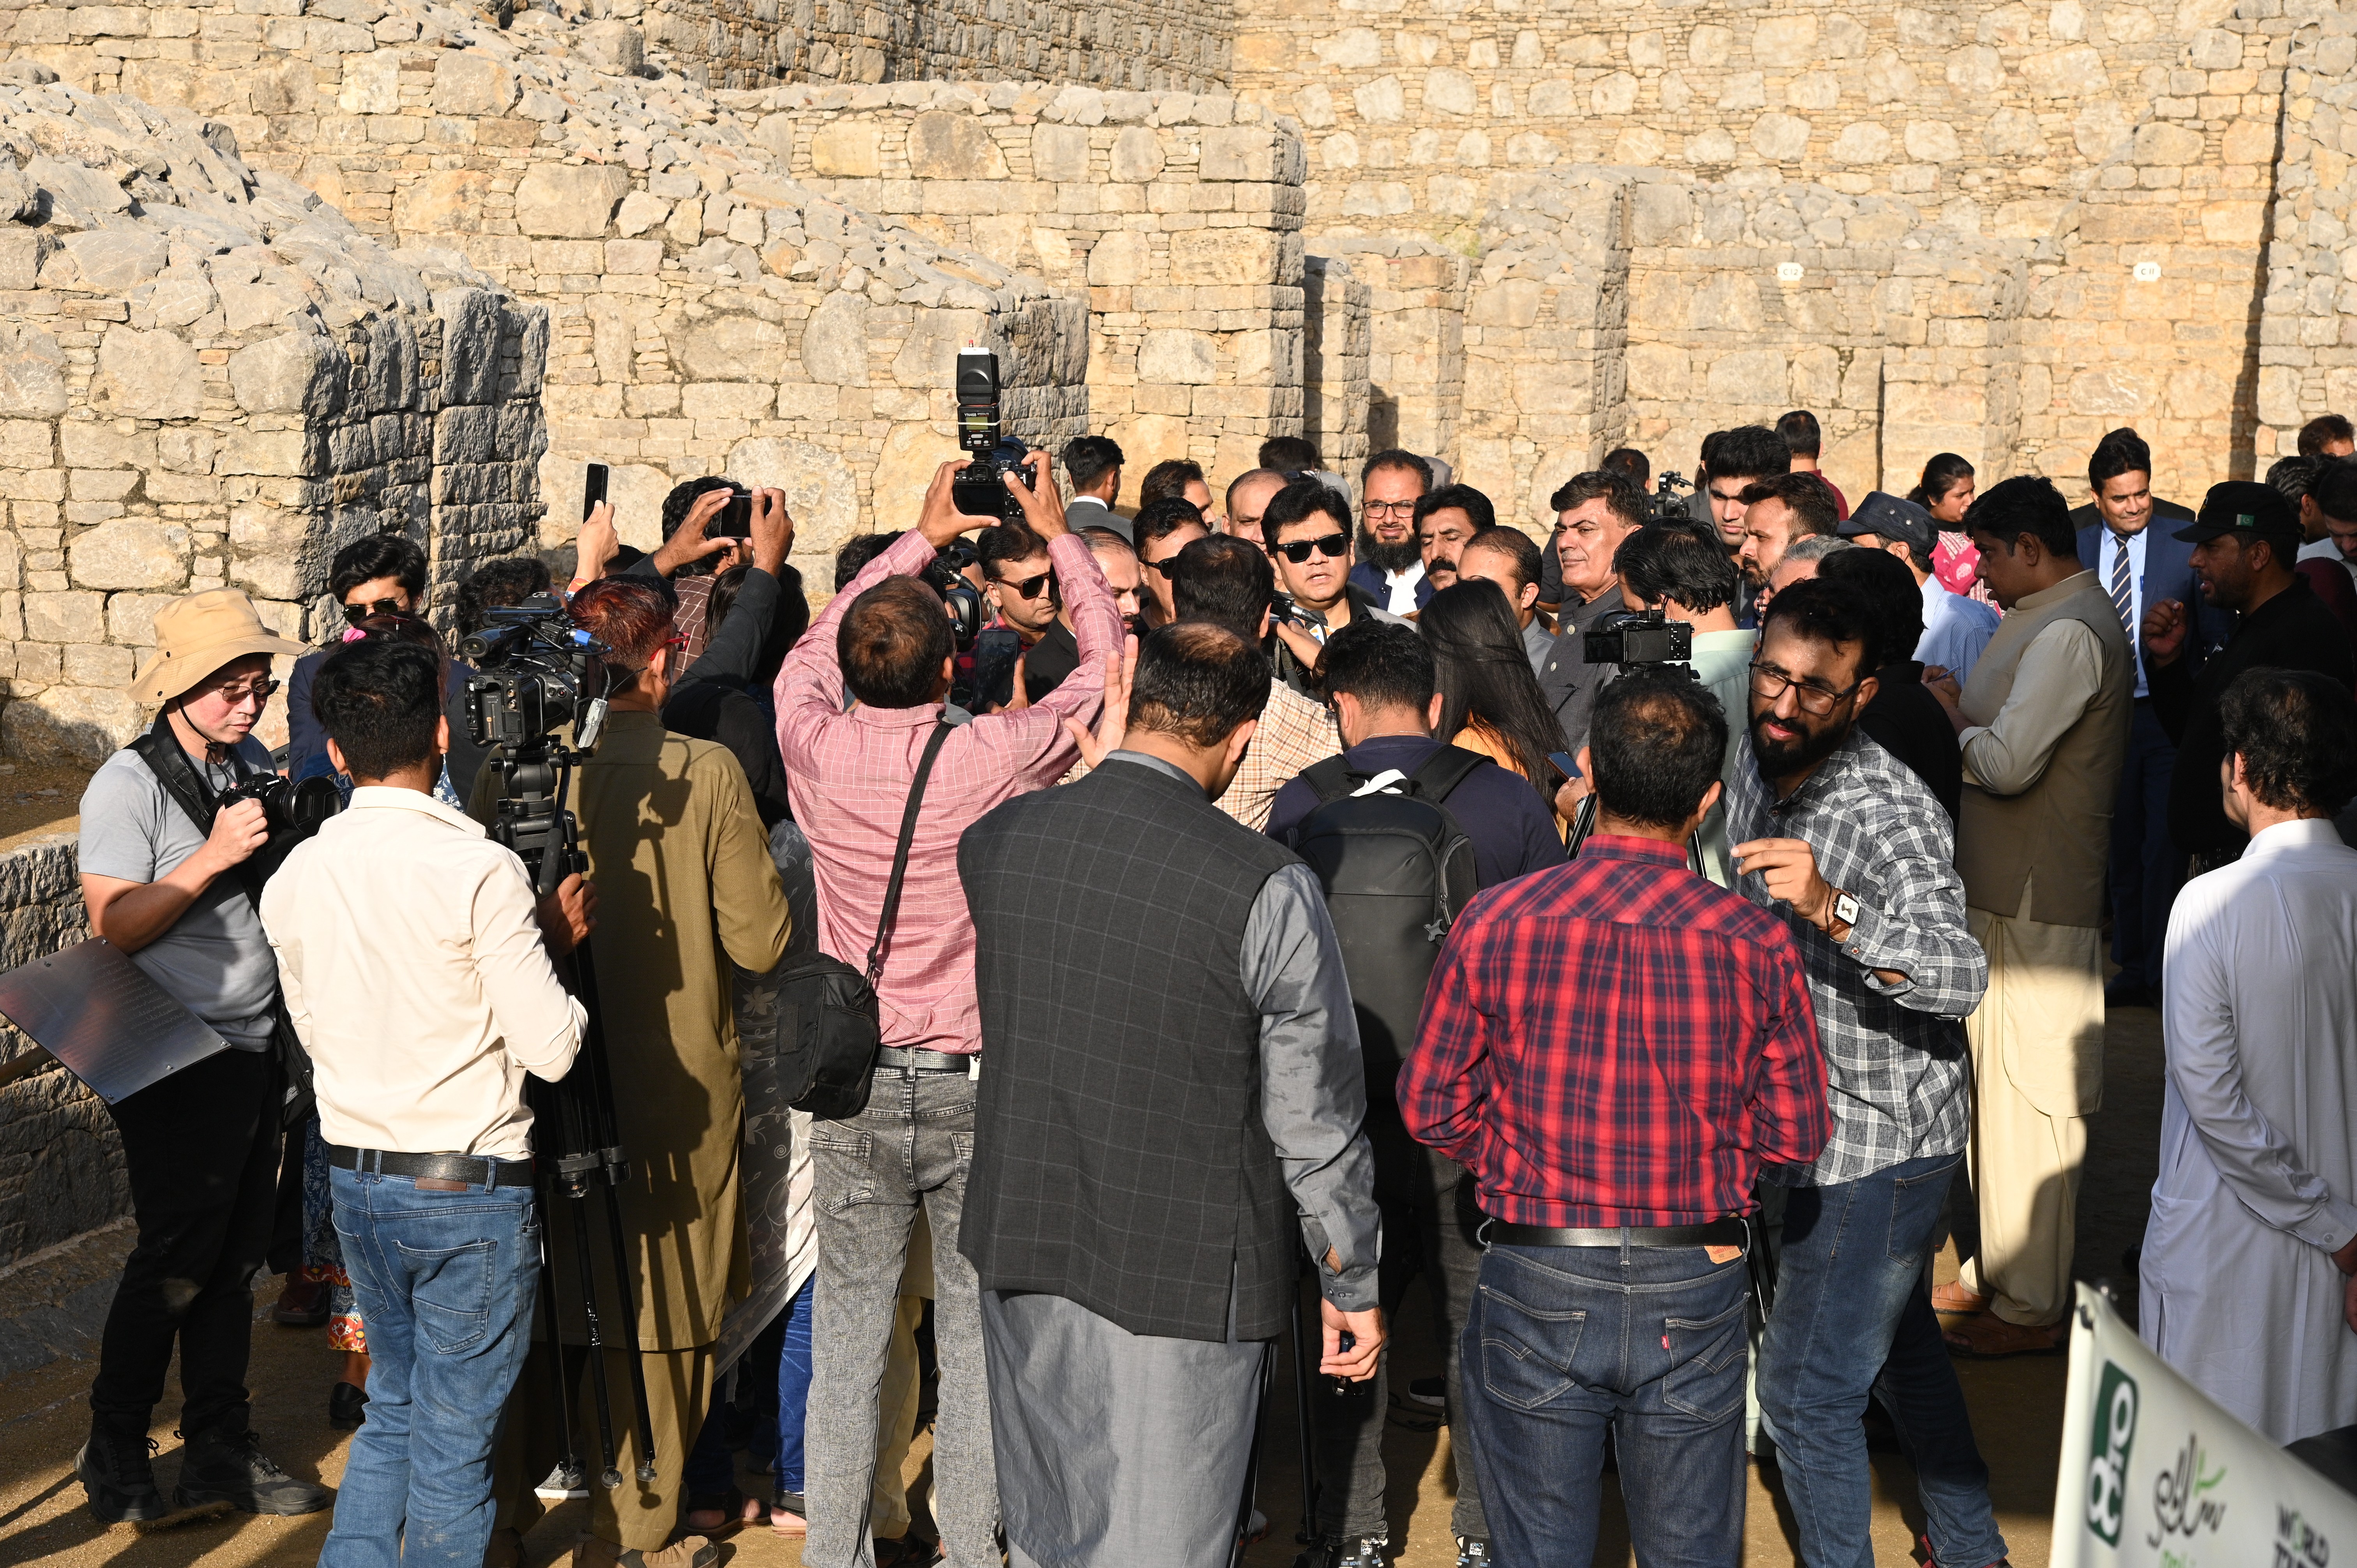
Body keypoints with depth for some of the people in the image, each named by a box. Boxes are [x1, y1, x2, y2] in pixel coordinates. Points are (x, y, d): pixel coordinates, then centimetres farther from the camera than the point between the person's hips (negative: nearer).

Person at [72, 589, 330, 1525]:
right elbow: (112, 927, -19)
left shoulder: (256, 769, 9)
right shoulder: (130, 784, -13)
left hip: (258, 1051, 7)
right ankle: (115, 1452, 18)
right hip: (179, 1063, -7)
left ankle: (221, 1451, 22)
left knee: (234, 1257, 12)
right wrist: (213, 856, -25)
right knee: (175, 1263, 1)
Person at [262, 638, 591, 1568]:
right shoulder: (479, 871, -18)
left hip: (355, 1178, 6)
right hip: (469, 1186, -5)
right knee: (455, 1439, 7)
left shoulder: (293, 878, 0)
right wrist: (553, 940, -1)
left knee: (394, 1411, 22)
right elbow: (551, 1048, -18)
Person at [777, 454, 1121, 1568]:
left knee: (847, 1331, 10)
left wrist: (924, 537, 25)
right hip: (976, 1080, -2)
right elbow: (1106, 662, 4)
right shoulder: (994, 758, -13)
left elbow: (815, 646, 17)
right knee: (976, 1337, 8)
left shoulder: (818, 746, -7)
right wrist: (1058, 534, 16)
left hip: (854, 1080, 2)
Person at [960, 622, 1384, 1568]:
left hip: (1025, 1238, 5)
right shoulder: (1268, 891, -19)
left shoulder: (994, 840, -6)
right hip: (1185, 1275, -4)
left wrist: (1097, 765, 16)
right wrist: (1352, 1286, 2)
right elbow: (1316, 1119, -12)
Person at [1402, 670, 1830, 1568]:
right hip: (1695, 1292, 0)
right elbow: (1798, 1137, -2)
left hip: (1534, 1288, 0)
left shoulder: (1495, 924, -11)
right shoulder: (1755, 945, -11)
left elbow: (1432, 1110, -3)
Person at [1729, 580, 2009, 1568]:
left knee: (1803, 1389, -1)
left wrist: (1833, 909, -51)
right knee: (1899, 1346, 25)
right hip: (1809, 1119, 9)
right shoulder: (1756, 760, -1)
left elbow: (1963, 979, -39)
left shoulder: (1893, 814, -26)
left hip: (1878, 1138, -9)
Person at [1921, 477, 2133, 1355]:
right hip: (2006, 889, 11)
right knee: (1999, 1091, 18)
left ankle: (2032, 1307, 5)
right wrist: (1963, 716, 3)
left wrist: (1949, 719, -9)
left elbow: (2008, 762, -27)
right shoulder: (2050, 620, 16)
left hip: (2034, 906, -11)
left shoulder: (2068, 633, -18)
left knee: (2028, 1101, -3)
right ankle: (1998, 1273, 29)